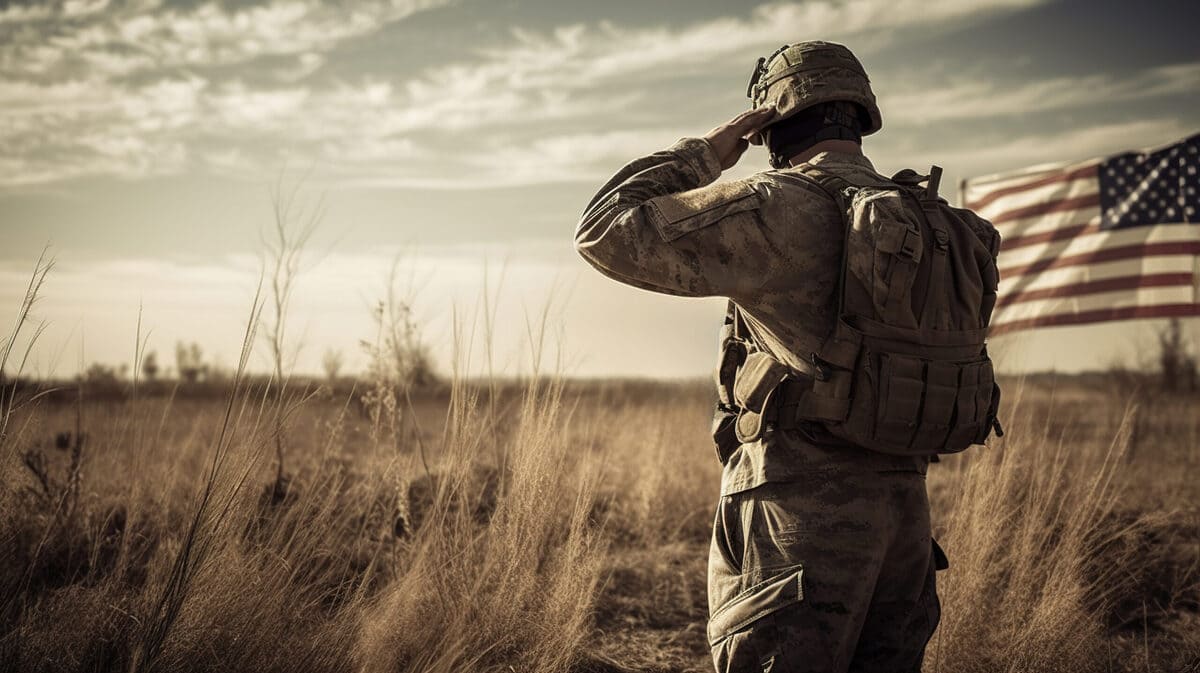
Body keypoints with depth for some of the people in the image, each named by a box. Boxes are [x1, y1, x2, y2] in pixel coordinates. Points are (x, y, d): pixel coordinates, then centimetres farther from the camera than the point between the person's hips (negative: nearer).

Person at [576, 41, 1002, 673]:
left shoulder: (781, 207, -13)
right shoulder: (931, 223, 10)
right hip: (904, 506, 8)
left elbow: (609, 231, -11)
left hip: (802, 512, -7)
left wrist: (706, 152, -1)